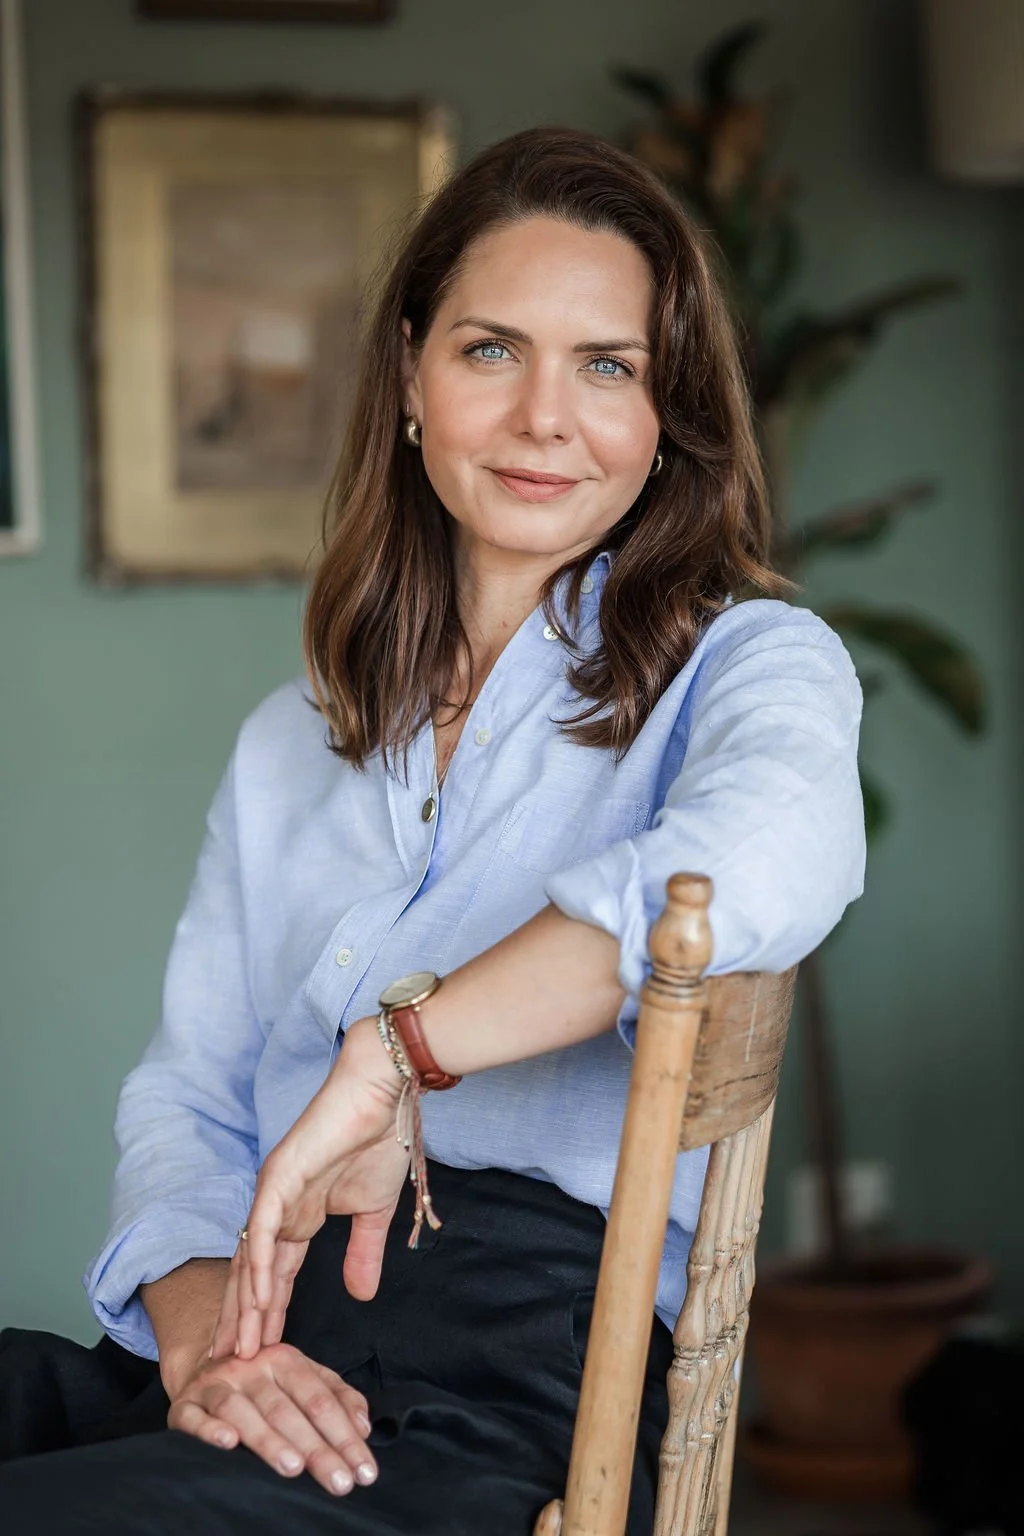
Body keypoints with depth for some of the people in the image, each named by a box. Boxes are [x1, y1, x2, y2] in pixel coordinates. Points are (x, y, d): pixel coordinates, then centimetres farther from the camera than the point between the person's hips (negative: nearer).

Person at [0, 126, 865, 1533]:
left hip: (512, 1379, -5)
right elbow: (184, 1098, 13)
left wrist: (395, 1050, -20)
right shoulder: (294, 742, 23)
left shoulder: (749, 662, 6)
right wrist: (199, 1318, -8)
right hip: (262, 1358, 5)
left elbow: (772, 851, -20)